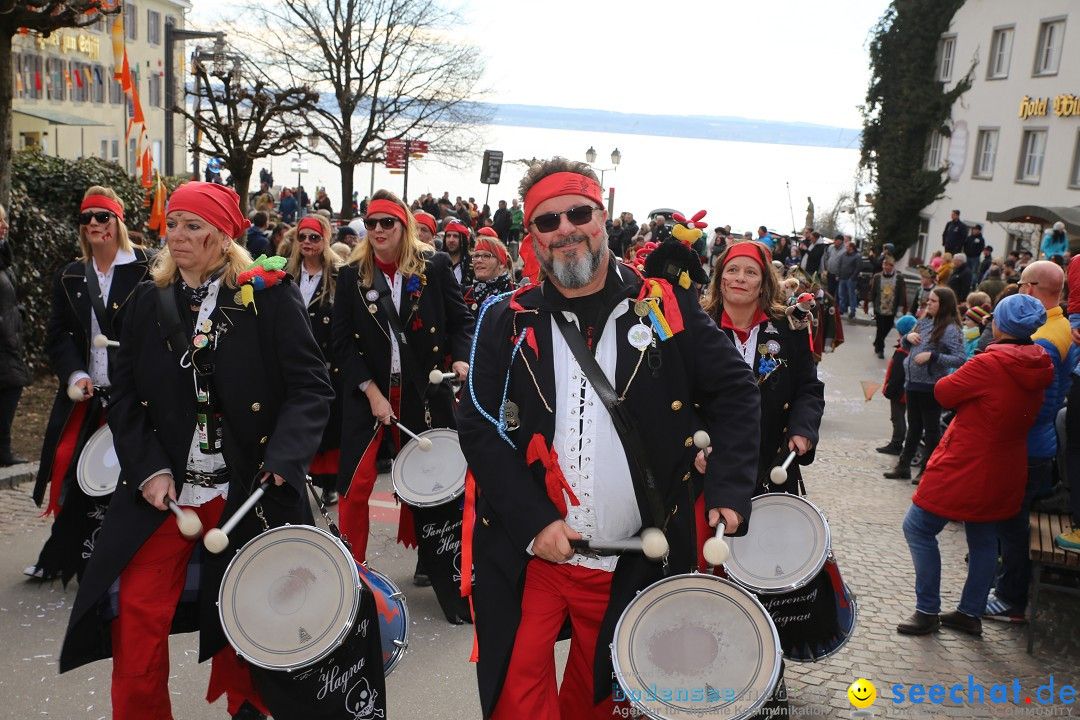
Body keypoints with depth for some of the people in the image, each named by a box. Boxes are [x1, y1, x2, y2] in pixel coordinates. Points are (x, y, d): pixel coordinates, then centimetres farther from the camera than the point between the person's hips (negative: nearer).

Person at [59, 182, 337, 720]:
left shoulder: (270, 297, -6)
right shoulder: (148, 301, 5)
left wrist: (283, 459, -22)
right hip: (163, 492, 3)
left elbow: (310, 387, -9)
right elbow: (124, 397, 7)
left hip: (250, 492, -2)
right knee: (136, 618, 0)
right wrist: (148, 468, -6)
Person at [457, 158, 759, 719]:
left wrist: (727, 491, -11)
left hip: (633, 566, 1)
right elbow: (479, 427, -5)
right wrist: (534, 522, -15)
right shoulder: (507, 322, -2)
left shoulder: (666, 309, -4)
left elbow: (733, 390, 1)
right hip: (526, 556, 0)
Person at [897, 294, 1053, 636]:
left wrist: (963, 375, 4)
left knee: (918, 527, 3)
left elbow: (944, 393, -11)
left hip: (965, 467, -8)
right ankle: (970, 613, 28)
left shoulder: (989, 364, -22)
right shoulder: (1037, 369, 2)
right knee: (983, 538, 18)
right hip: (1003, 471, 8)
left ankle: (927, 611, 8)